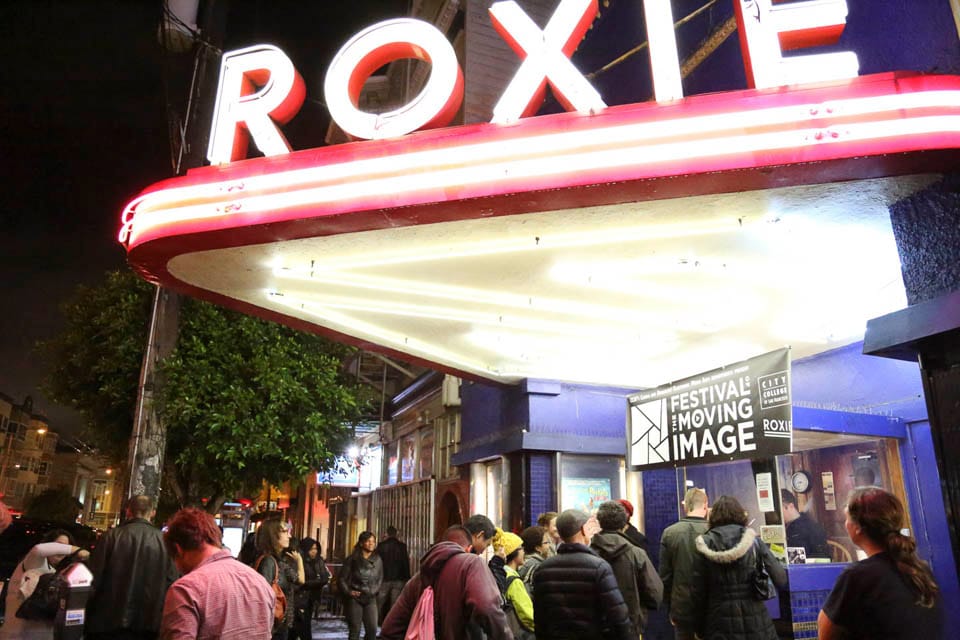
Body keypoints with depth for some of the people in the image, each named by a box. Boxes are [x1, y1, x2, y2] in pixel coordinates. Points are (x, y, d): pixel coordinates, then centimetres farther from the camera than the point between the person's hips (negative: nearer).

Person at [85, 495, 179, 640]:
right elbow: (172, 583, -5)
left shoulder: (112, 536, -7)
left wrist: (86, 618, 8)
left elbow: (93, 580, -5)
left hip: (108, 623, -1)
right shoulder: (164, 541, -4)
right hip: (148, 625, 1)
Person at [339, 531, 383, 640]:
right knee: (354, 630, 0)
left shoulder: (378, 560, 5)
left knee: (372, 629, -3)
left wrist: (374, 591, 3)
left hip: (371, 599, 3)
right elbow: (343, 578, 0)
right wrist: (348, 592, -12)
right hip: (354, 598, -3)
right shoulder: (352, 559, -4)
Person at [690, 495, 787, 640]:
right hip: (755, 620, 1)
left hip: (721, 625, 0)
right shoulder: (753, 541, -1)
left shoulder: (705, 546, -3)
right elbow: (781, 580, -4)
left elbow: (697, 592, -4)